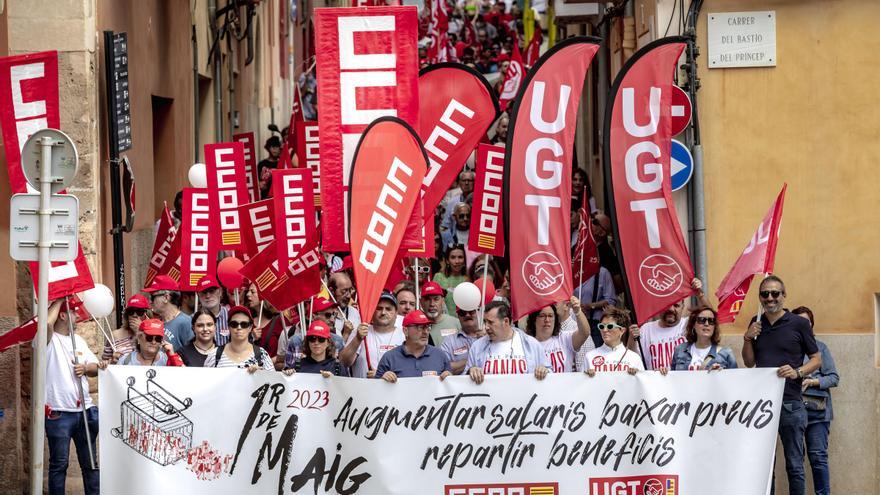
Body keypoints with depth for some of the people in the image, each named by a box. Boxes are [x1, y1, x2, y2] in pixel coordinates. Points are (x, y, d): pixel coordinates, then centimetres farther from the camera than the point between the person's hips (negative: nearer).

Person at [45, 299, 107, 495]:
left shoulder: (78, 340, 16)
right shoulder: (50, 339, -6)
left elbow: (96, 366, 17)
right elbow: (47, 322, -28)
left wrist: (86, 368, -6)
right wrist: (59, 300, -12)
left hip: (84, 410, 6)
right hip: (58, 413, -6)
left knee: (90, 463, 10)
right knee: (59, 464, 1)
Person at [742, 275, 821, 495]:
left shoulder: (799, 324, -1)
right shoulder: (756, 324, 12)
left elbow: (816, 359, 2)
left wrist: (797, 372, -17)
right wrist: (748, 339, 0)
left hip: (790, 403, -4)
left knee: (794, 465, 0)